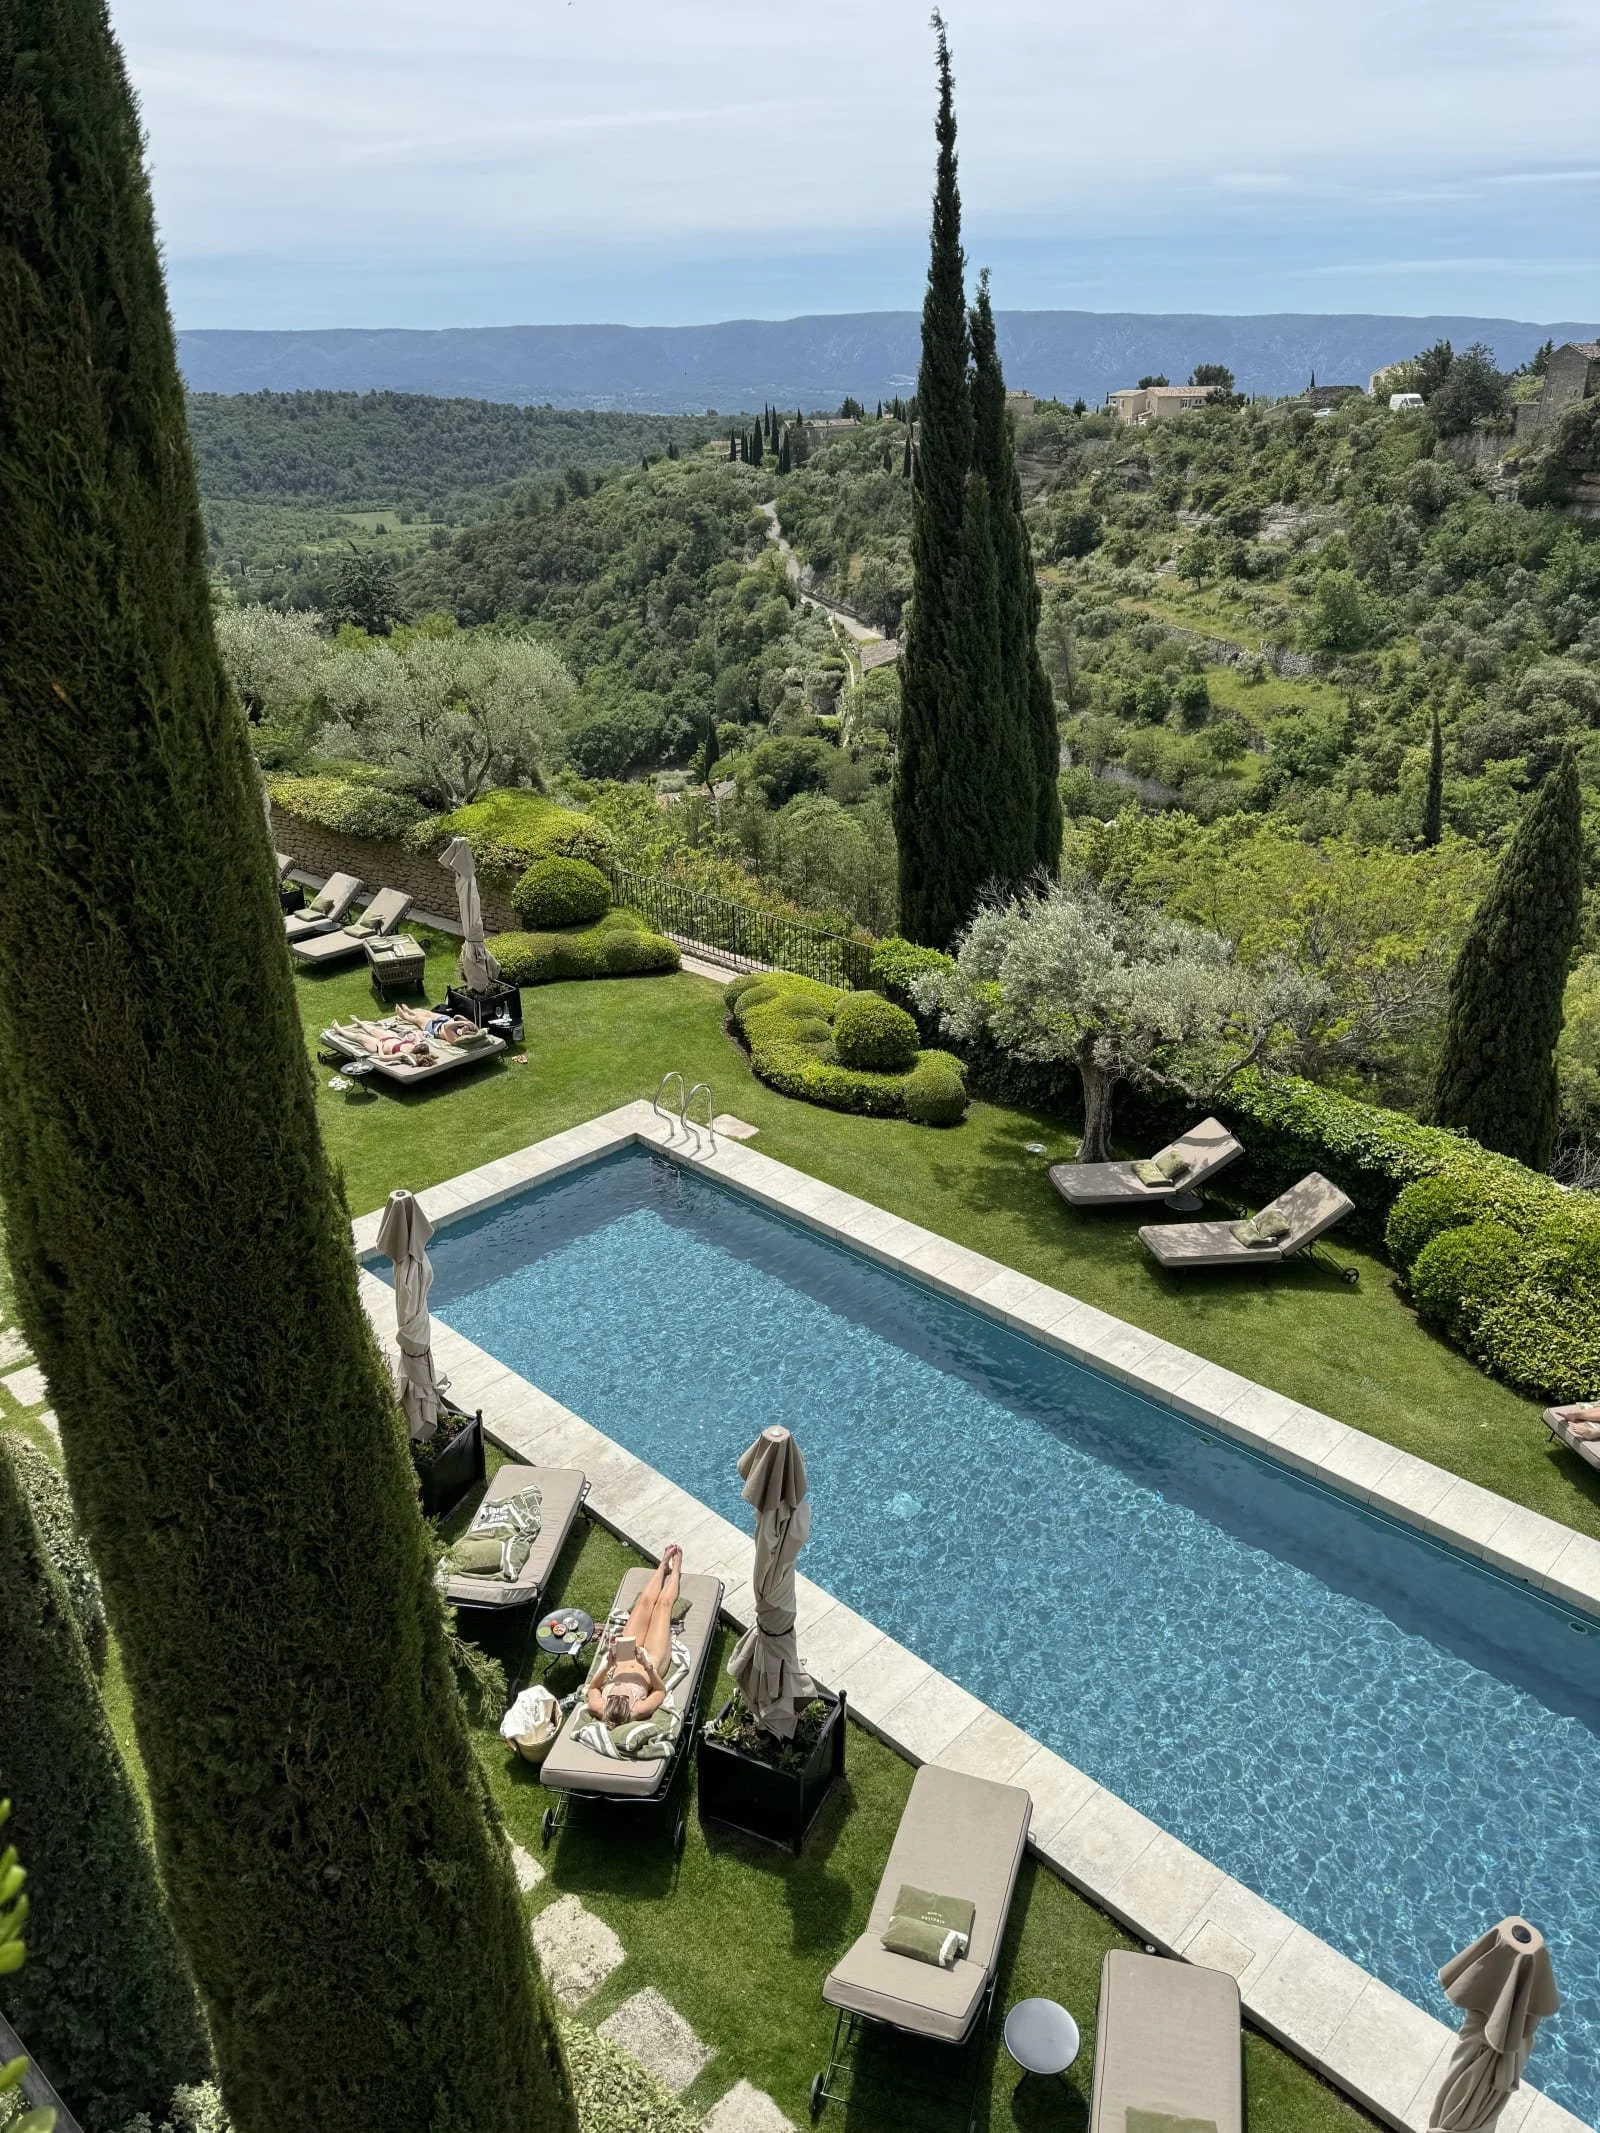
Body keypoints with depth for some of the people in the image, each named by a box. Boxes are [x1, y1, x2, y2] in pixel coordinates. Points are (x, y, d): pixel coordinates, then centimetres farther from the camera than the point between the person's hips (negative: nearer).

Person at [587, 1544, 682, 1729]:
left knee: (646, 1601, 10)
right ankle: (675, 1568, 43)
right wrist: (648, 1666, -43)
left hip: (624, 1659, 2)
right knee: (663, 1603, 8)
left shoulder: (598, 1708, -38)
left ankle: (664, 1566, 44)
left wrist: (608, 1664, -33)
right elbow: (661, 1691, -26)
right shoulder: (638, 1711, -43)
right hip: (651, 1658, -2)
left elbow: (592, 1688, -16)